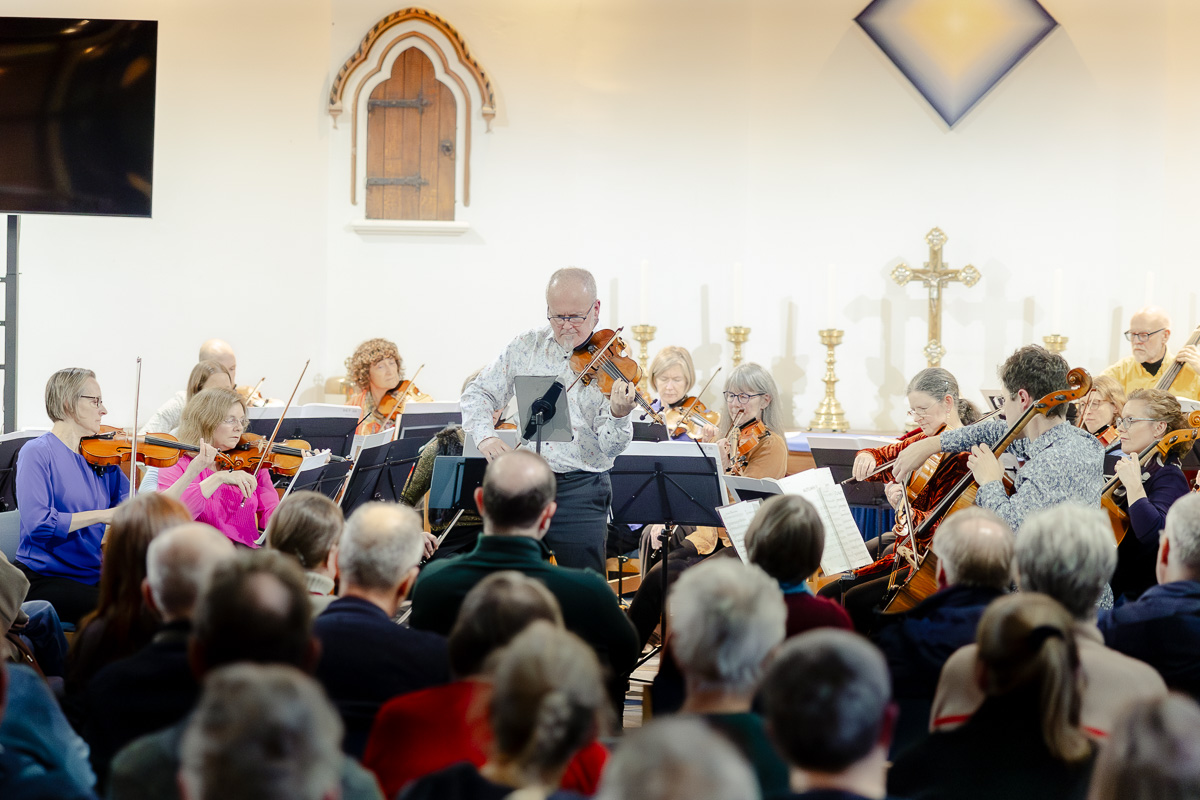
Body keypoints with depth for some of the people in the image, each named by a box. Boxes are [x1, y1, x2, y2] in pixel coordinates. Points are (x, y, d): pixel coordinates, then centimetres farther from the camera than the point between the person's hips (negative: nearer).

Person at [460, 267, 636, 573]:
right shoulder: (526, 346, 7)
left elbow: (611, 447, -10)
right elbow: (478, 393, 11)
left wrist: (618, 416, -32)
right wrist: (484, 434, -8)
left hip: (581, 489, -3)